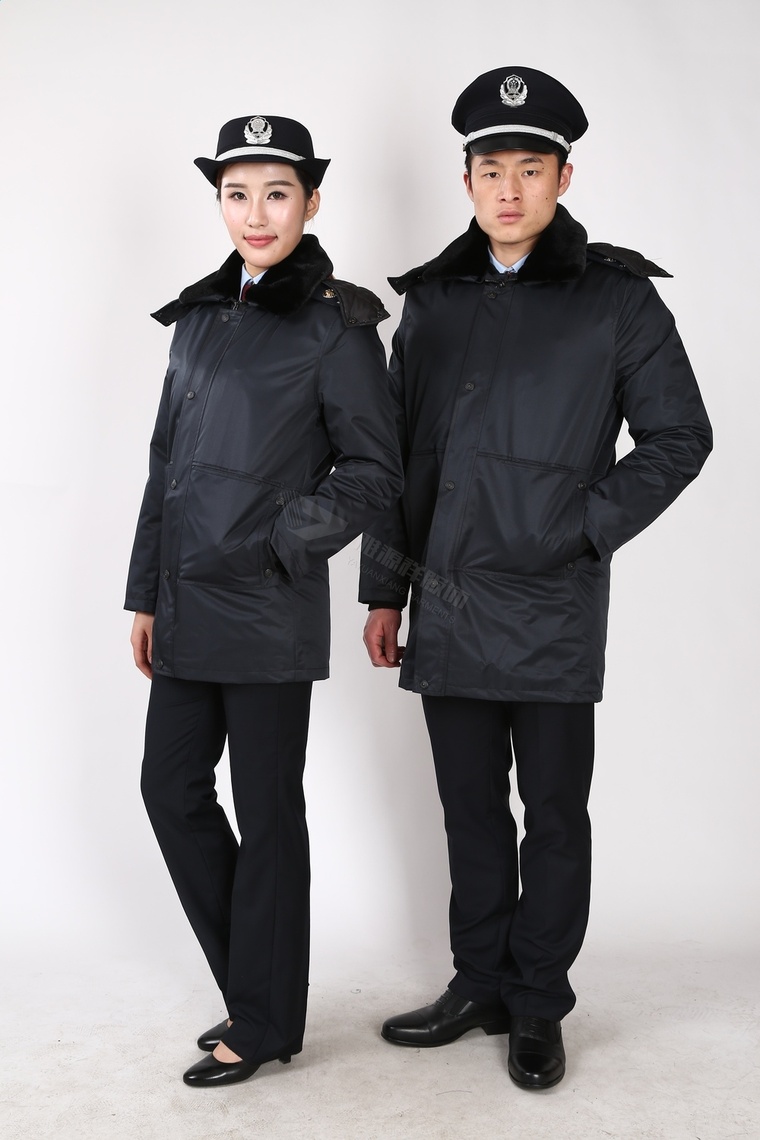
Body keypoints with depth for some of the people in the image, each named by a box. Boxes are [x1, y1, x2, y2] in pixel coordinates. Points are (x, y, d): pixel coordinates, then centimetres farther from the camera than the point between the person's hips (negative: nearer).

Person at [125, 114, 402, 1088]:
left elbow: (373, 470, -5)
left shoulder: (335, 323, -5)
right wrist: (146, 591, 15)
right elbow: (168, 460, 16)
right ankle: (255, 985, 29)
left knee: (266, 812, 4)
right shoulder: (203, 314, 13)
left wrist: (280, 541, -17)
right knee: (172, 789, 12)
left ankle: (264, 1024, 21)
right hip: (186, 605, 7)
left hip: (269, 608, -7)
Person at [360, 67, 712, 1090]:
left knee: (553, 816, 7)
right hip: (448, 609, 4)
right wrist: (385, 589, 11)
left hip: (553, 612, -3)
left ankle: (538, 1007, 23)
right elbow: (397, 454, 12)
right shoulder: (433, 301, 10)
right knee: (471, 812, 14)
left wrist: (585, 529, -9)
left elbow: (679, 438, 1)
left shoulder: (617, 297, -1)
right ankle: (480, 986, 30)